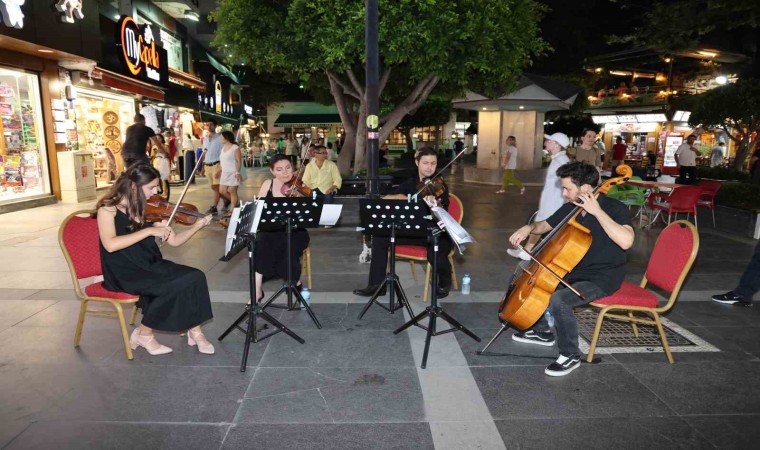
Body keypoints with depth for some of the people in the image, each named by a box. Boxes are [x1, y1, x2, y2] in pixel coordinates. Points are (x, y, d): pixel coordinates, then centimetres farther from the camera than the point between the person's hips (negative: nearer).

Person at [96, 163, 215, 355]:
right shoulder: (108, 207, -9)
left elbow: (174, 241, 5)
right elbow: (110, 245, -26)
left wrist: (197, 226, -10)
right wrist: (149, 230, -27)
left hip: (149, 266, 6)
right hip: (123, 273, -5)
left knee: (195, 277, -18)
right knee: (173, 286, -27)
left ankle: (194, 330, -5)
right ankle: (143, 333, -5)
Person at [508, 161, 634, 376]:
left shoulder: (615, 208, -20)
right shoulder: (571, 207, -1)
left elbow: (626, 241, -39)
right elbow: (546, 225, 14)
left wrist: (597, 211, -35)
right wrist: (529, 228, -8)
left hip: (602, 278, -8)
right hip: (575, 271, 8)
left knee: (559, 300, -31)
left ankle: (571, 356, -7)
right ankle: (542, 331, 26)